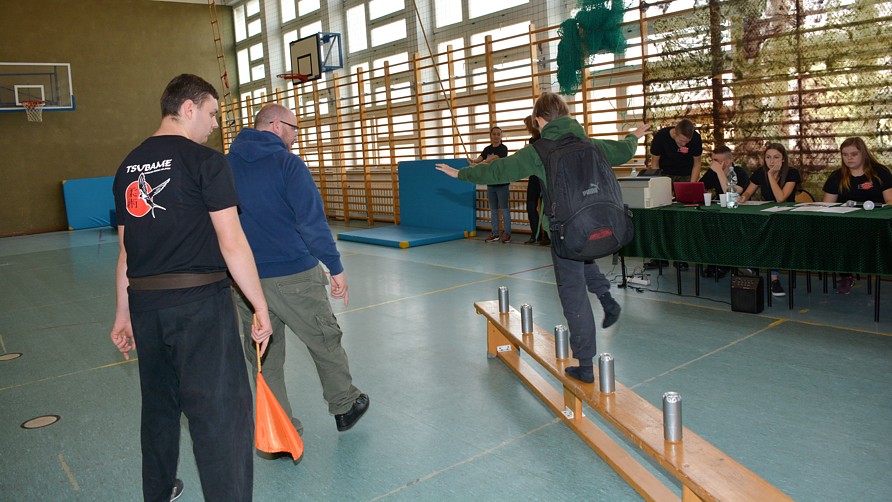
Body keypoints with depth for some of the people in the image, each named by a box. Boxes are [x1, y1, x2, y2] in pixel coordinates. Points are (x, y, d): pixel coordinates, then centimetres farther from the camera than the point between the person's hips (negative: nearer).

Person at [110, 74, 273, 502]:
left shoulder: (129, 166, 11)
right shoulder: (205, 161, -9)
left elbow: (125, 251, 14)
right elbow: (231, 244, -15)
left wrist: (124, 313, 21)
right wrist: (261, 307, -10)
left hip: (144, 302, 8)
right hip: (199, 302, -7)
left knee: (158, 404, 24)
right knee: (222, 414, -1)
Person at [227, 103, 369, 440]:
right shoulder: (287, 163, -10)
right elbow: (313, 222, -15)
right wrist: (336, 268, -9)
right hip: (294, 275, -5)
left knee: (265, 357, 12)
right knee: (325, 340, 15)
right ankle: (344, 406, 32)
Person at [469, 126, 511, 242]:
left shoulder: (503, 148, -8)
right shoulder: (487, 149, 12)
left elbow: (493, 160, -22)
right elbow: (479, 159, -1)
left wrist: (478, 164, -32)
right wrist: (472, 161, -23)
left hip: (502, 183, -6)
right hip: (490, 183, 6)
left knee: (504, 208, -5)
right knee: (493, 209, 10)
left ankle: (507, 233, 0)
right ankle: (495, 233, 16)